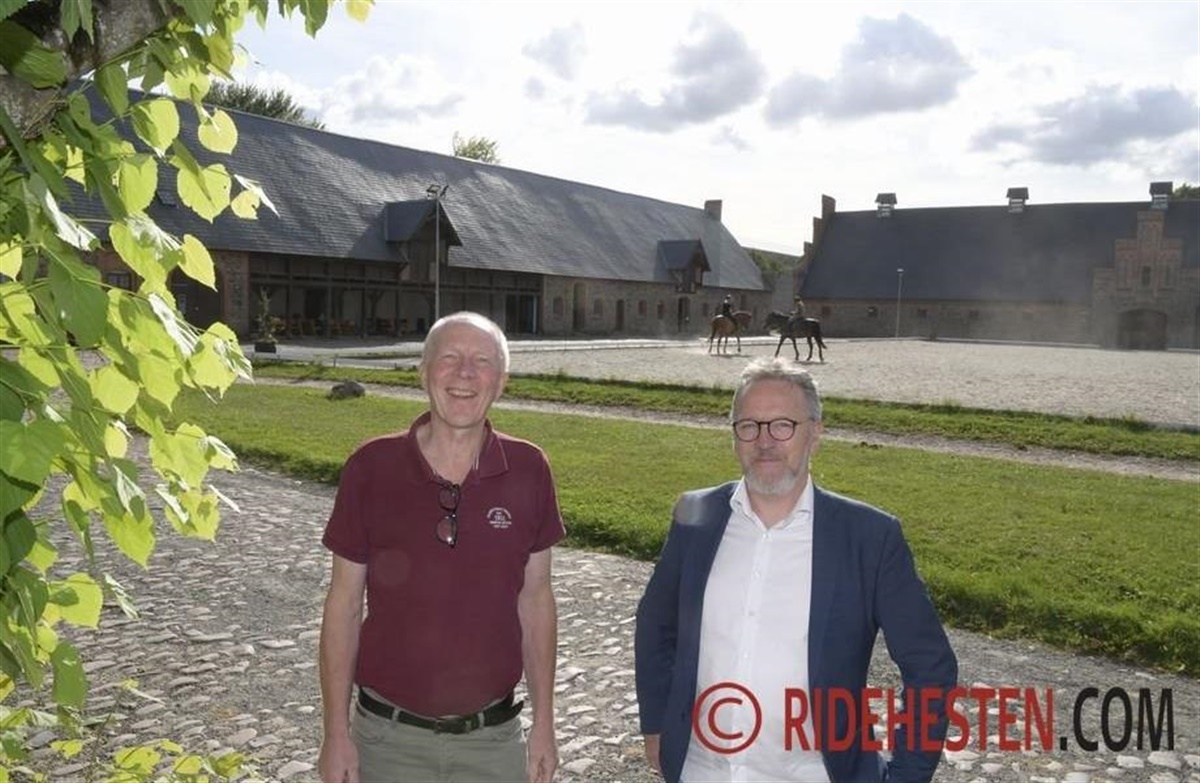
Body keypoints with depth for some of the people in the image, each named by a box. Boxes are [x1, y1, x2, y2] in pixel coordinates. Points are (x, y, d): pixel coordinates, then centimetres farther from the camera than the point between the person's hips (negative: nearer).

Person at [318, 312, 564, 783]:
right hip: (388, 737, -1)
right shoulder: (371, 468, -11)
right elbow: (344, 603, -3)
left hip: (494, 738, 1)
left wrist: (544, 724, 3)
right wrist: (337, 732, -3)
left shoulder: (529, 471, -7)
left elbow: (535, 599, 1)